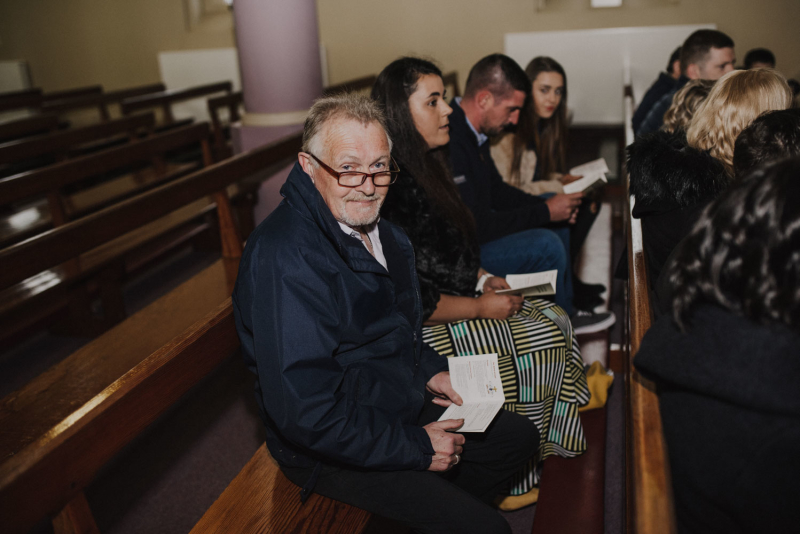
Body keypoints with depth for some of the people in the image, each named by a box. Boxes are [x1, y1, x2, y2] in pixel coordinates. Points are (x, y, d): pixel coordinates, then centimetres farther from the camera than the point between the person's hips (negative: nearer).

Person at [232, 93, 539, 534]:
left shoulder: (376, 226, 2)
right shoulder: (285, 258, -30)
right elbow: (303, 411, -31)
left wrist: (429, 371, 1)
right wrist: (416, 448, -23)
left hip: (401, 406, 9)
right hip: (335, 449, -9)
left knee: (520, 436, 17)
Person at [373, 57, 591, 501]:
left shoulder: (426, 167, 9)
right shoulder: (393, 188, -24)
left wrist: (483, 278, 4)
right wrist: (481, 307, -16)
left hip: (459, 303, 10)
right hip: (424, 328, -10)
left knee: (555, 320, 4)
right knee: (543, 342, -8)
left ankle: (537, 452, 14)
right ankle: (514, 477, 10)